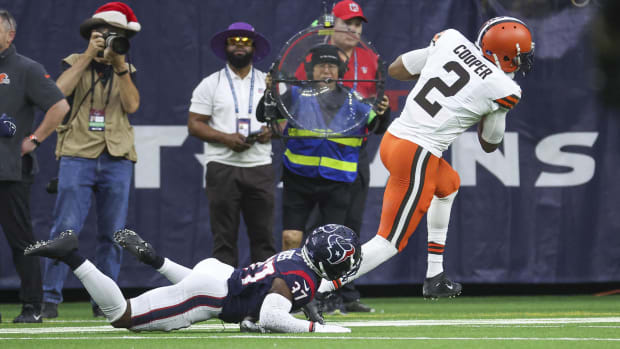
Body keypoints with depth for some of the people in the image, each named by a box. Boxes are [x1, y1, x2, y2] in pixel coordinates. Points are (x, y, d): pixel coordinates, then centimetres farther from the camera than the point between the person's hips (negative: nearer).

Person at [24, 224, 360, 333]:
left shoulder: (301, 255, 7)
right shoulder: (301, 278, -22)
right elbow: (269, 319, -33)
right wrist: (317, 329, -32)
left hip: (218, 271, 10)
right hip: (207, 296, -10)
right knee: (120, 315, -6)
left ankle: (148, 255, 39)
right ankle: (70, 256, -8)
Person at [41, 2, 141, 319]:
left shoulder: (126, 71, 15)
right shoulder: (75, 63, 9)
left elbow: (132, 105, -2)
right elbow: (59, 91, -11)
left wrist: (119, 64, -7)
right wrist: (89, 56, -9)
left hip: (116, 159, 3)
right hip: (77, 156, -3)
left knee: (112, 233, 2)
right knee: (66, 227, -11)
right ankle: (50, 299, -11)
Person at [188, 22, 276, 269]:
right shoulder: (211, 84, 6)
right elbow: (194, 125, 1)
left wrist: (272, 130, -9)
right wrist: (226, 138, -13)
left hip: (260, 166, 2)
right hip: (223, 167, -2)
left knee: (263, 235, 0)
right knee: (224, 237, -1)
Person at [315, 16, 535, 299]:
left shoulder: (451, 39, 5)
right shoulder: (503, 89, -6)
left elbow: (396, 69, 14)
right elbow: (490, 144, 9)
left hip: (392, 138, 8)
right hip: (418, 157, -8)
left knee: (449, 183, 34)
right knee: (389, 242, -1)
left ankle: (435, 279, 39)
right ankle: (313, 293, -13)